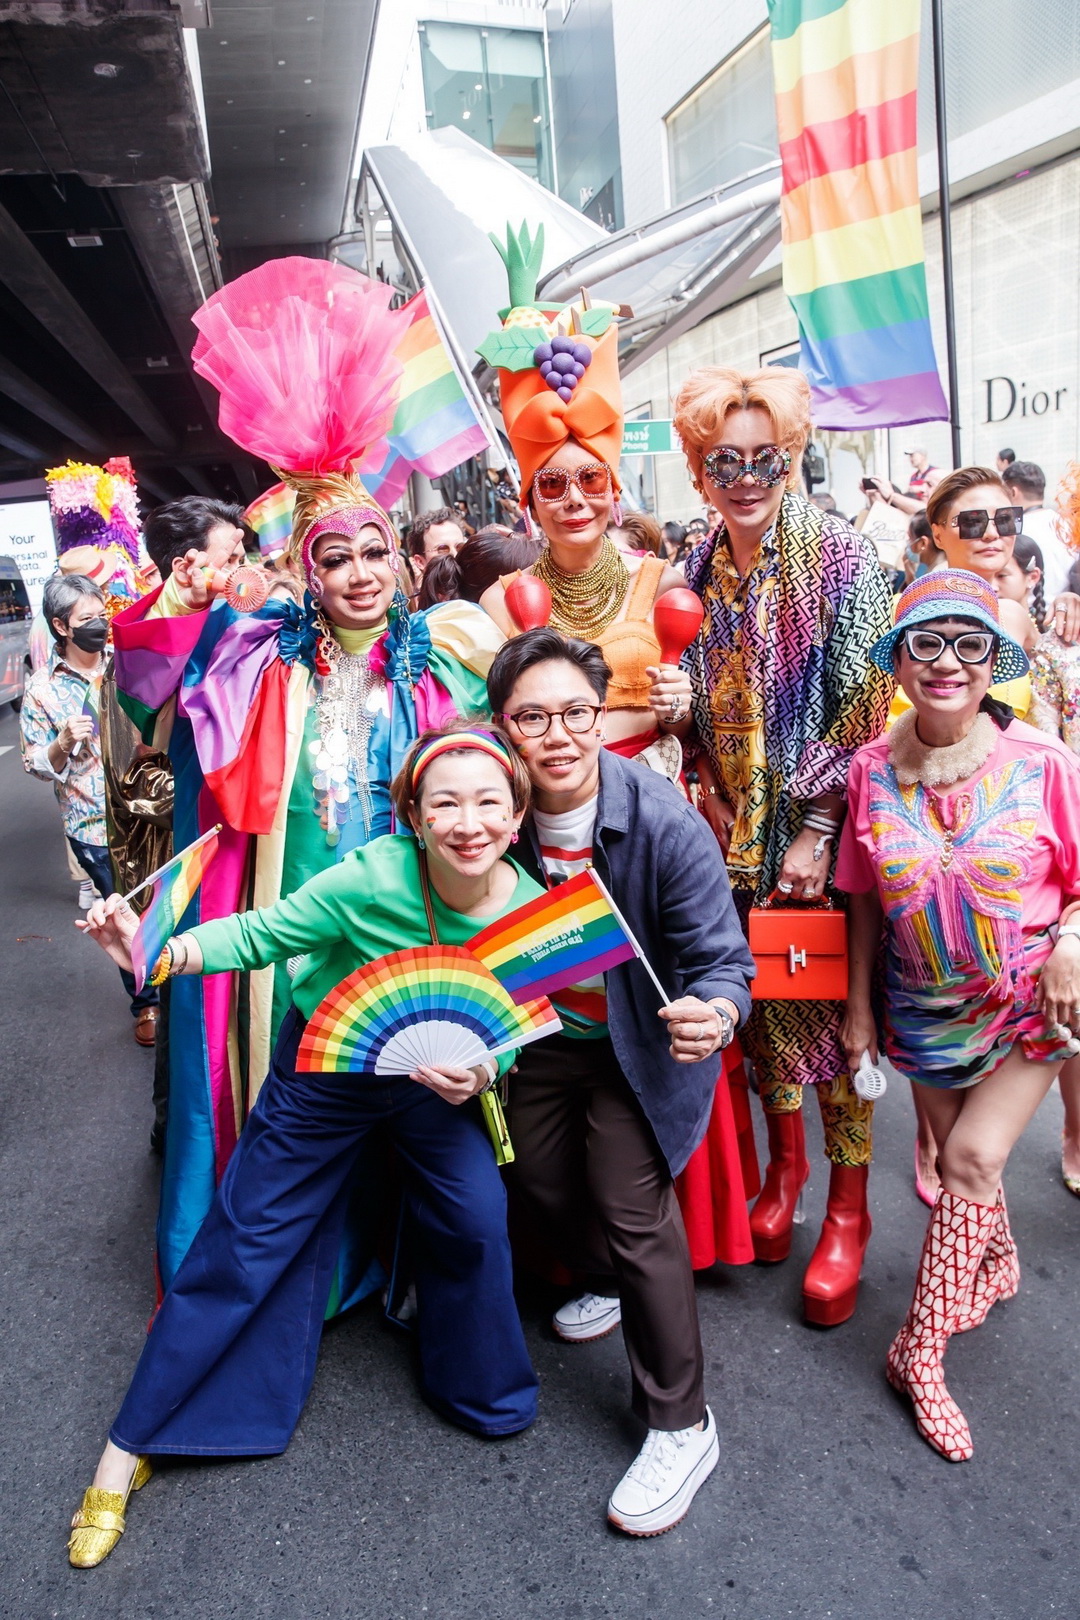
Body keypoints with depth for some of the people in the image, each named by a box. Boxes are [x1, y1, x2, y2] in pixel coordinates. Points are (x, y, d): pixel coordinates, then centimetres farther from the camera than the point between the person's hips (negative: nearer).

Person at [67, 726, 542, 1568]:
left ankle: (481, 1394, 28)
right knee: (245, 1238, 3)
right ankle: (127, 1451, 20)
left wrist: (479, 1073, -28)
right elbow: (262, 933, -21)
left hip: (440, 1080, 3)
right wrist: (158, 952, -36)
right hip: (324, 1065, -2)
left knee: (477, 1221, -6)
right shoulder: (373, 879, -32)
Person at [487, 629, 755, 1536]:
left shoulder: (666, 824, -30)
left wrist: (715, 1014, -46)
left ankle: (682, 1427, 11)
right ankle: (612, 1284, 51)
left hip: (642, 1039, -4)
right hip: (544, 1031, 5)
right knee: (539, 1179, 17)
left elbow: (722, 959, -25)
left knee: (629, 1201, -9)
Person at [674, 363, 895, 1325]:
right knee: (758, 994, 12)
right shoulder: (698, 572, 5)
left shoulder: (842, 559, -8)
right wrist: (707, 789, -2)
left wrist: (817, 828, -14)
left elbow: (865, 705, -11)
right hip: (736, 831, 4)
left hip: (819, 829, -4)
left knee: (835, 1001, 2)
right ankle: (785, 1162, 34)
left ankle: (848, 1209, 20)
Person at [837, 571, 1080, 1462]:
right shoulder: (874, 769, -8)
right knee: (962, 1161, 17)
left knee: (974, 1158, -10)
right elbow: (866, 898, 0)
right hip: (928, 1010, 3)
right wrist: (860, 1007, 3)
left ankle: (920, 1348, 7)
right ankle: (997, 1266, 49)